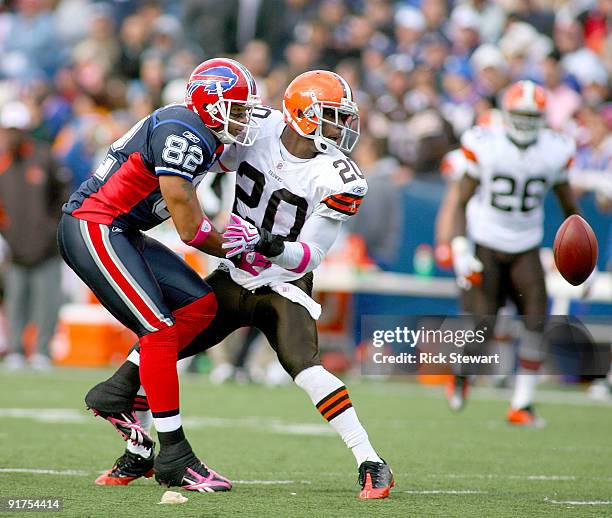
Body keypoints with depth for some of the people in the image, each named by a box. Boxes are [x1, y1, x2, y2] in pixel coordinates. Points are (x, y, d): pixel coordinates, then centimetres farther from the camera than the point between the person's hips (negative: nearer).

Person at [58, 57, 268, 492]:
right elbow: (189, 229, -16)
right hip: (92, 228, -10)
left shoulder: (201, 137, 12)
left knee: (200, 306, 4)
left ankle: (115, 395, 8)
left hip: (121, 234, 10)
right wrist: (236, 253, 0)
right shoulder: (182, 134, -18)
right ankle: (173, 457, -11)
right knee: (160, 331, -14)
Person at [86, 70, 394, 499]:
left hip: (284, 287, -4)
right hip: (233, 278, 4)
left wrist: (274, 247, -38)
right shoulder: (258, 128, -10)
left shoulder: (336, 181, -19)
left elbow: (309, 256, -20)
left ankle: (371, 464, -22)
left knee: (304, 366, -27)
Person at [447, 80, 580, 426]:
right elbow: (463, 201, -3)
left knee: (537, 320, -14)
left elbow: (569, 207, 8)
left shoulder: (554, 152, -4)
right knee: (484, 329, -10)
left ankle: (523, 405, -5)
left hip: (526, 249, 3)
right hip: (486, 244, -2)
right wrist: (460, 246, -13)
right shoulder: (484, 146, -10)